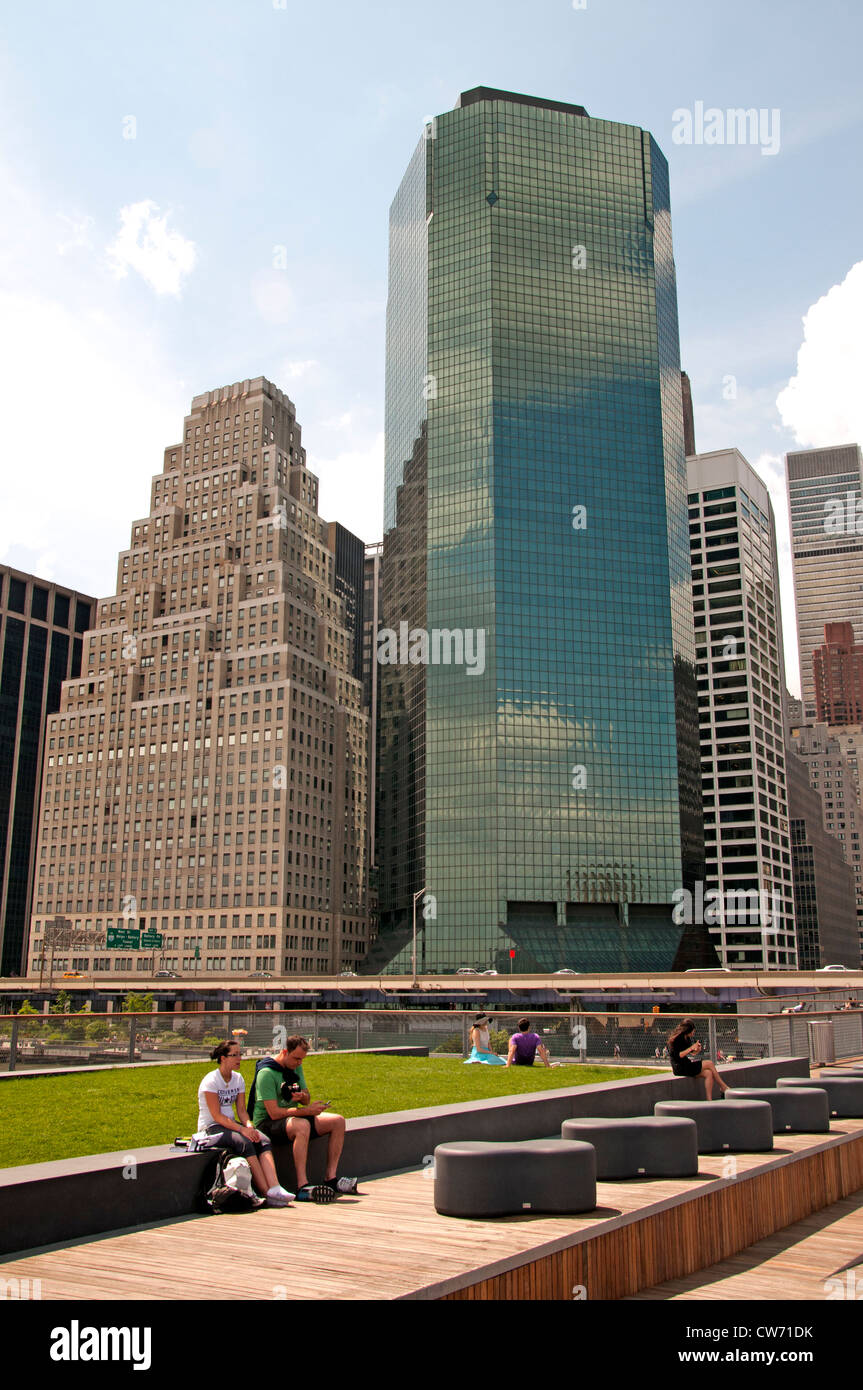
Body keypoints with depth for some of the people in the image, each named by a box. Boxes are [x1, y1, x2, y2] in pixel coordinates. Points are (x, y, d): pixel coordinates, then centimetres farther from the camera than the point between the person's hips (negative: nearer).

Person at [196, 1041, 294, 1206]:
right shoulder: (211, 1080, -12)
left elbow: (241, 1110, 7)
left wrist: (249, 1127, -14)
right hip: (211, 1128, -6)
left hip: (231, 1124, 6)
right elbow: (217, 1116, -18)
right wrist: (242, 1129, -26)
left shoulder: (238, 1078, 9)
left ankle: (274, 1188, -36)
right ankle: (266, 1192, -30)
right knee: (245, 1143, -33)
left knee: (263, 1140, -22)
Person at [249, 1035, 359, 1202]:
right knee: (302, 1125, -39)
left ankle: (331, 1179, -9)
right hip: (267, 1124, -8)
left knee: (338, 1121, -8)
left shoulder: (296, 1067, 10)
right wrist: (307, 1110, -23)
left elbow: (307, 1100, 13)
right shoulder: (266, 1073, -17)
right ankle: (303, 1187, -38)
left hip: (291, 1118, 9)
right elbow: (274, 1112, -23)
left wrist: (302, 1097, -12)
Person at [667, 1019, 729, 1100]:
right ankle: (723, 1087, 0)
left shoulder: (686, 1038, 13)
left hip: (686, 1065, 9)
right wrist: (691, 1048, -22)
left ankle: (709, 1100, -15)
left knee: (708, 1073, -11)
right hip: (680, 1068, -9)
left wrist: (696, 1051, -1)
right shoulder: (676, 1039, -15)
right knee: (709, 1063, -12)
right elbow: (677, 1056, -23)